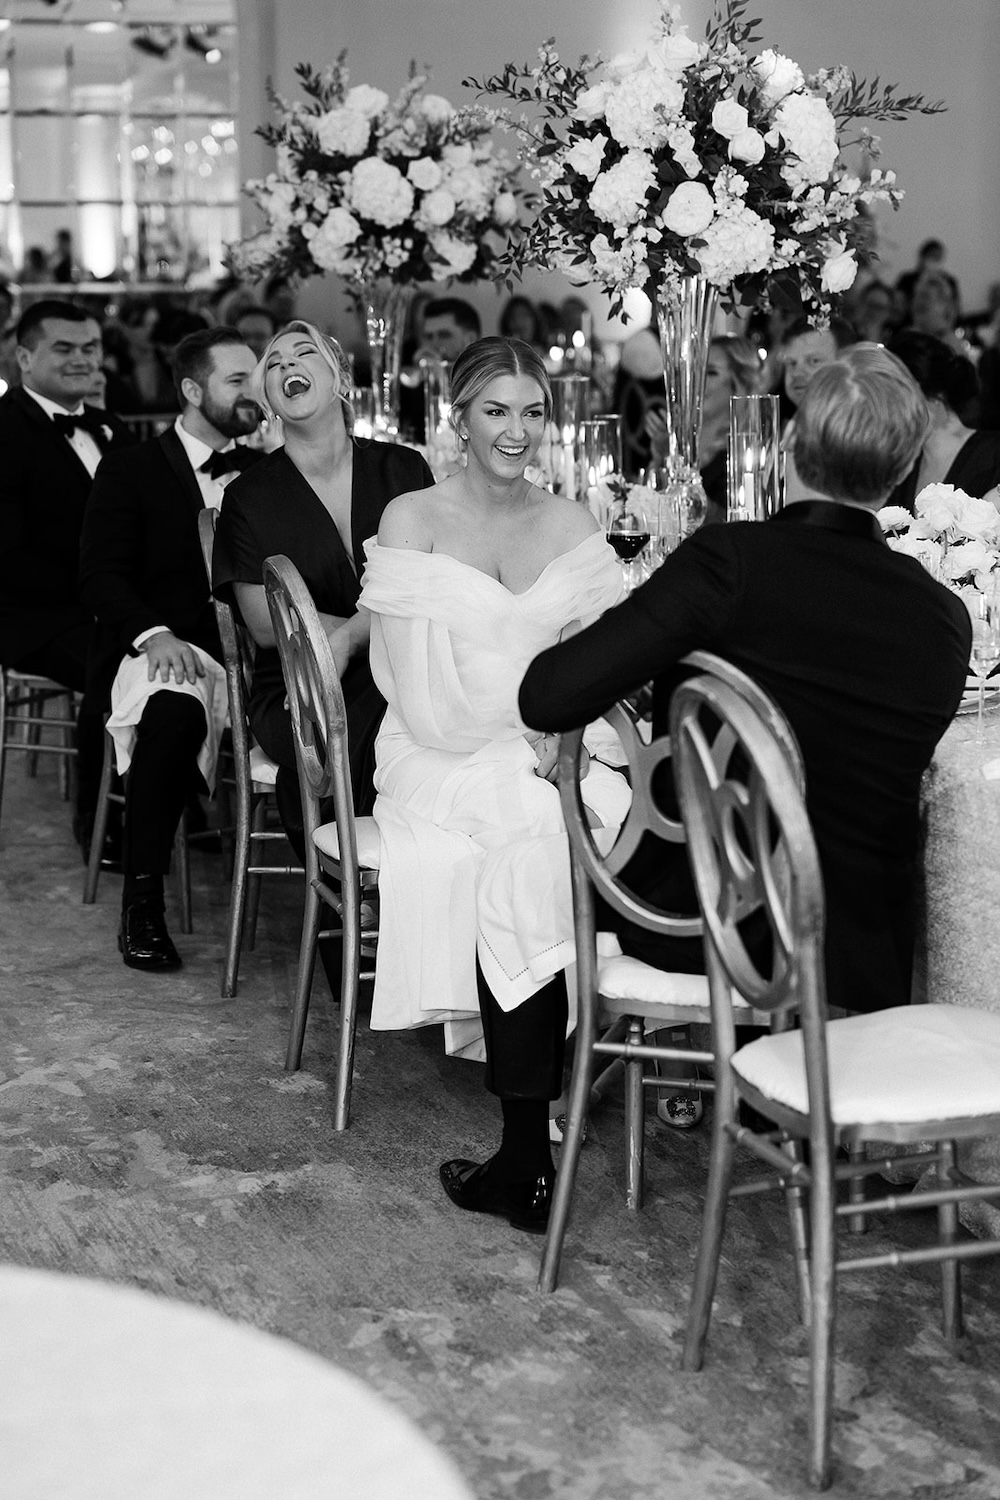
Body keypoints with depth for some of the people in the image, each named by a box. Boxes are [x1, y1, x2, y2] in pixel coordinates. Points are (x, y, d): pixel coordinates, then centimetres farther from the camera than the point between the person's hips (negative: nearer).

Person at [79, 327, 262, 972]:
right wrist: (153, 633, -21)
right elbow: (101, 578, -2)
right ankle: (142, 903, -28)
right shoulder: (130, 471, 7)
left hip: (245, 651, 3)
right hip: (160, 651, -3)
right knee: (175, 709, -38)